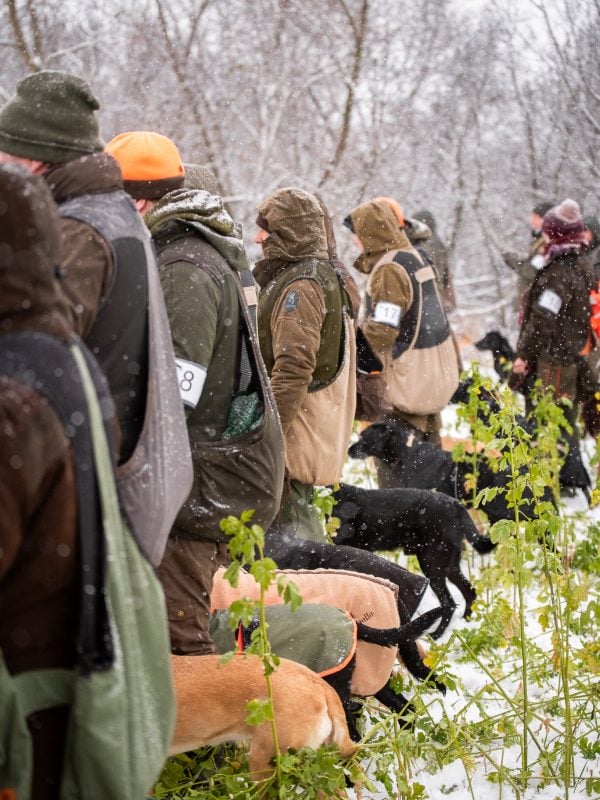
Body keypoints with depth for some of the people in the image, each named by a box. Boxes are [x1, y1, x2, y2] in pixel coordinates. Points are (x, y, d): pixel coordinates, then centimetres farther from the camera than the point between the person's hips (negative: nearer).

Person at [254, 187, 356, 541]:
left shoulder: (300, 287, -17)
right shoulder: (325, 276, 16)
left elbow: (293, 370, -24)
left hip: (293, 429, -11)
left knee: (289, 517, -7)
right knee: (299, 512, 17)